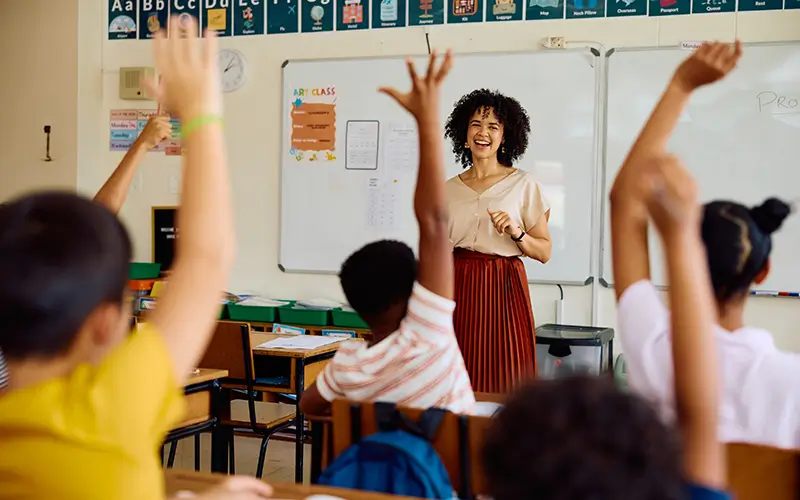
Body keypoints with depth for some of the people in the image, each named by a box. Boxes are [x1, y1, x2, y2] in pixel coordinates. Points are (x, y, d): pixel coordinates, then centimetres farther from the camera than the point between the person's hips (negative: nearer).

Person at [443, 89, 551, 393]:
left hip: (504, 288, -3)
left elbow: (545, 251, 0)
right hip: (459, 290, 3)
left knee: (504, 382, -4)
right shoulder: (449, 189, 10)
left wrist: (516, 232, -17)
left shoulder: (523, 184, 0)